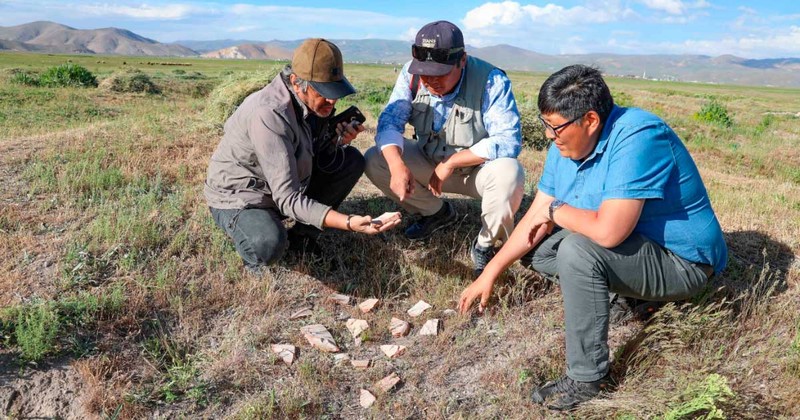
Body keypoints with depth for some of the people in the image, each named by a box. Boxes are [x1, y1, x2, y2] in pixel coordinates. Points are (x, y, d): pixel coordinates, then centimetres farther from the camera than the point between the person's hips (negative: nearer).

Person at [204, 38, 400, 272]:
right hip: (238, 198, -7)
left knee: (353, 160, -2)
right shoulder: (270, 114, -33)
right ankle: (254, 233, 0)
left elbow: (323, 162, 2)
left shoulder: (316, 101, -9)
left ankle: (302, 235, 3)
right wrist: (349, 223, -46)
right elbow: (287, 199, -36)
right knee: (269, 245, -38)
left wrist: (338, 142, -21)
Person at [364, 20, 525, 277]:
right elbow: (390, 121, -20)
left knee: (509, 174, -37)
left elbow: (508, 141, -30)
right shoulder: (412, 75, -14)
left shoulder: (492, 81, -26)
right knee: (374, 161, -13)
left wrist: (450, 163, -31)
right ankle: (437, 212, 9)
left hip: (478, 168, -4)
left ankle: (485, 245, -7)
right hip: (429, 163, 4)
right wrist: (398, 166, -40)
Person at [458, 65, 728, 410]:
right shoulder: (568, 144, -4)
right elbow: (536, 217, -1)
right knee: (534, 248, 2)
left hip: (682, 263, -8)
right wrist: (489, 274, -3)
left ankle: (588, 378, -17)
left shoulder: (636, 138, -29)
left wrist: (556, 211, -18)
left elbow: (609, 231, -38)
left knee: (578, 249, -31)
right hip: (628, 246, 8)